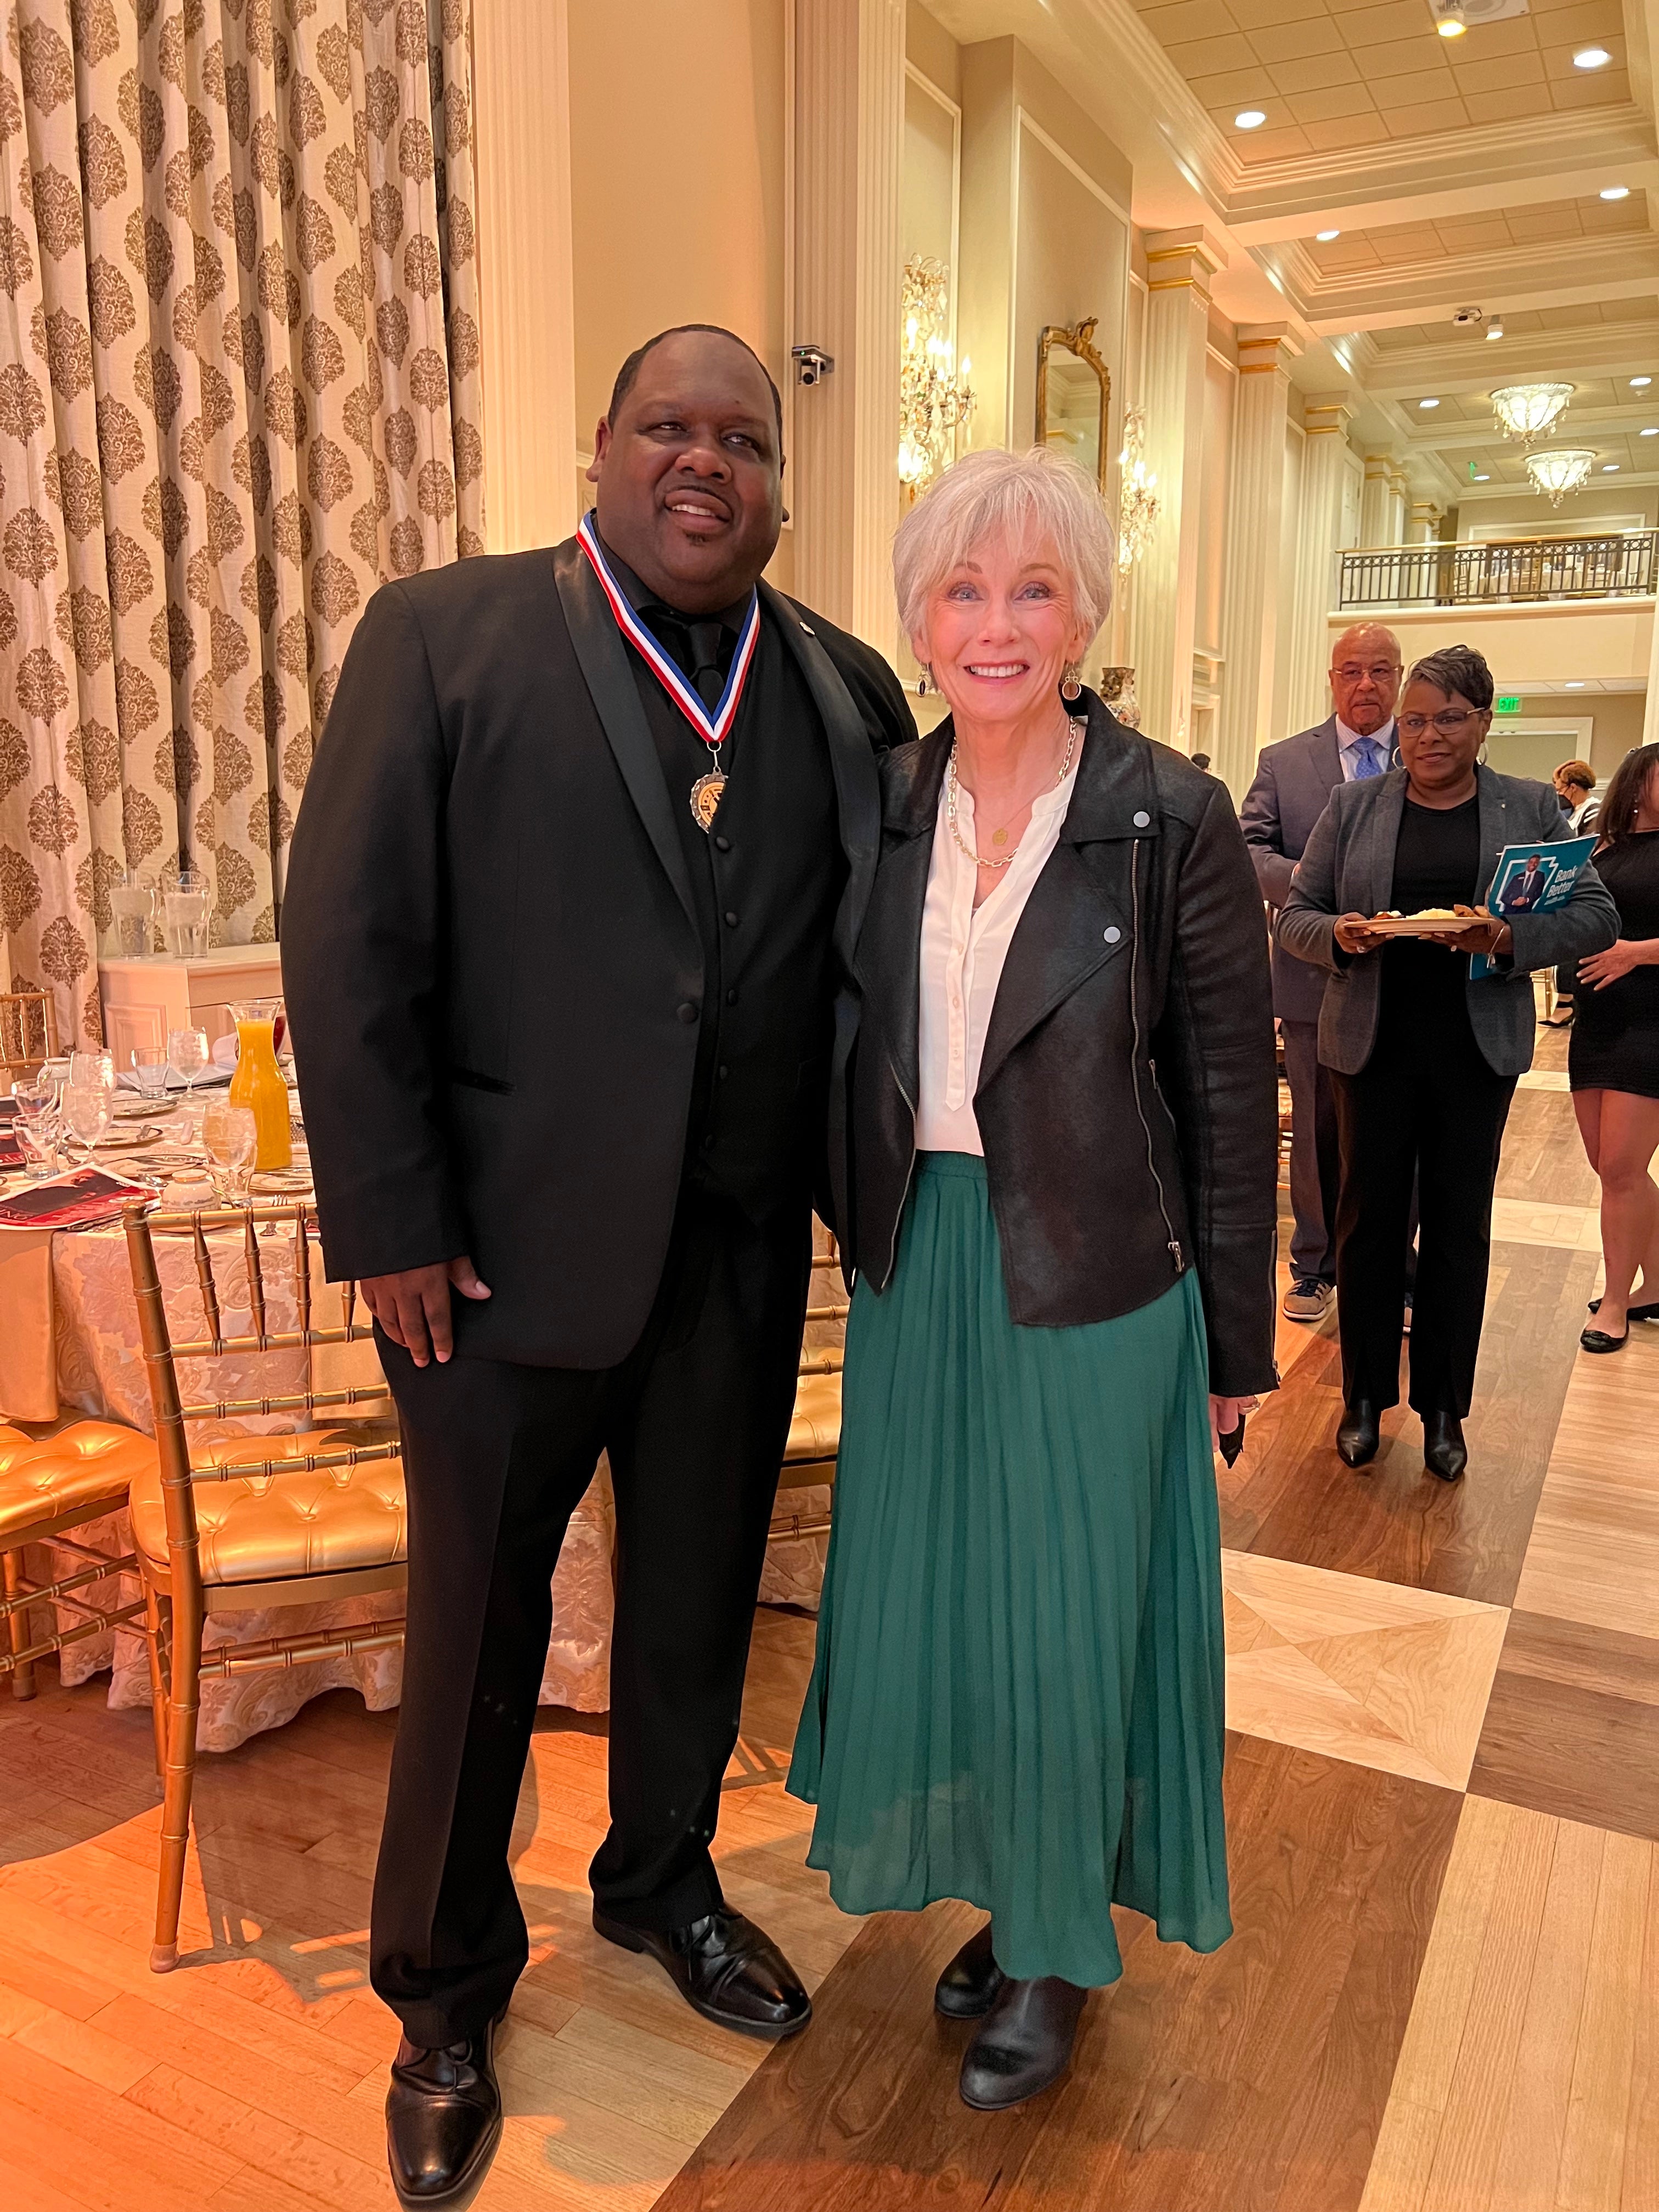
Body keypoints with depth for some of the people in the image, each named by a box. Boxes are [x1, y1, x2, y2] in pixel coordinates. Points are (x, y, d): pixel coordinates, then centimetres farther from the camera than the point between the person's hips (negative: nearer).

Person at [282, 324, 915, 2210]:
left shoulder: (848, 691, 6)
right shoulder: (444, 636, -5)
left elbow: (887, 947, 11)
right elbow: (351, 946, -9)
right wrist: (393, 1227, -12)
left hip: (744, 1255, 4)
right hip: (508, 1244, -3)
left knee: (698, 1597, 20)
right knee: (477, 1624, 13)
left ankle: (662, 1882, 47)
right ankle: (445, 1988, 37)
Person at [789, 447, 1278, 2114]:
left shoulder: (1172, 819, -10)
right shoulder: (883, 804, 2)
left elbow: (1231, 1099, -6)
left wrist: (1233, 1346, -3)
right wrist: (875, 1240, 8)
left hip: (1095, 1284, -4)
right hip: (916, 1268, 5)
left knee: (1066, 1622, 9)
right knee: (923, 1600, 16)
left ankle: (1058, 1943, 36)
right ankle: (998, 1888, 42)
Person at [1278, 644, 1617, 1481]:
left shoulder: (1532, 808, 4)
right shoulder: (1354, 806, 5)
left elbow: (1594, 915, 0)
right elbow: (1293, 916, 4)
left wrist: (1508, 938, -19)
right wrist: (1339, 934, -18)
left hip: (1477, 1049, 0)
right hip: (1376, 1042, 0)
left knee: (1459, 1225, 7)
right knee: (1369, 1216, 5)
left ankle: (1444, 1408, 21)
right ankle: (1365, 1397, 20)